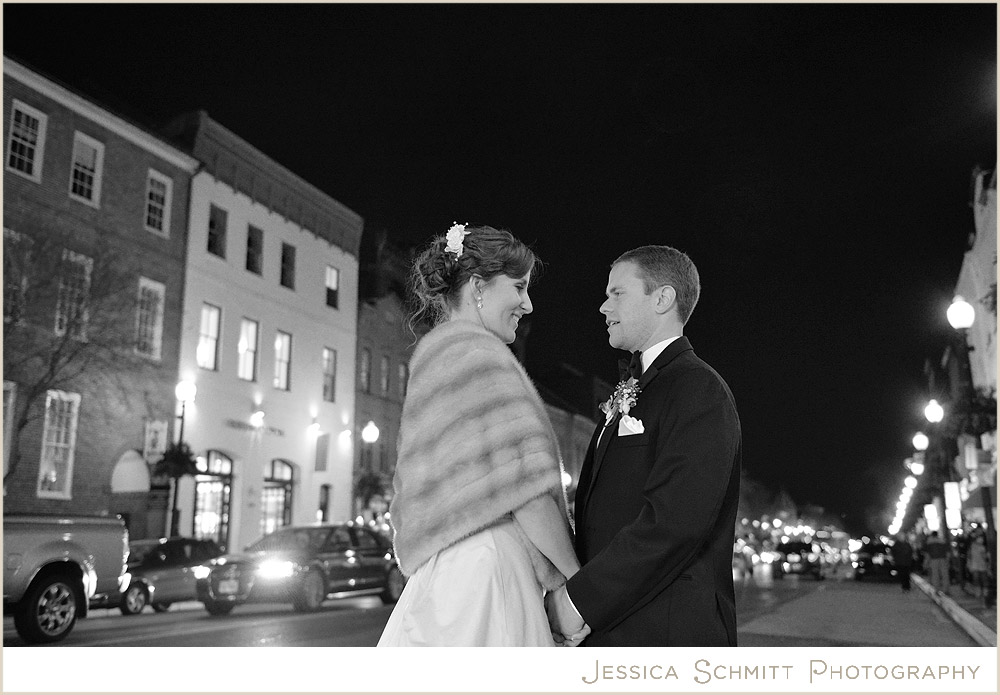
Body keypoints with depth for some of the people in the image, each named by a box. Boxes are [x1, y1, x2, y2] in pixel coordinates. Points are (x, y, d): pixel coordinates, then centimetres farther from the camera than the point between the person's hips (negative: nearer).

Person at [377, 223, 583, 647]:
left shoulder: (431, 353, 20)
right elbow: (522, 483, -17)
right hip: (482, 573, -9)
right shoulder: (475, 351, -9)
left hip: (438, 573, 10)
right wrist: (575, 579, -7)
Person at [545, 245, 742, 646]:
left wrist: (580, 599, -18)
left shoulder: (698, 389, -11)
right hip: (608, 628, 8)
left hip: (668, 633, -8)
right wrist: (566, 592, 2)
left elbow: (675, 522, -22)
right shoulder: (631, 396, 18)